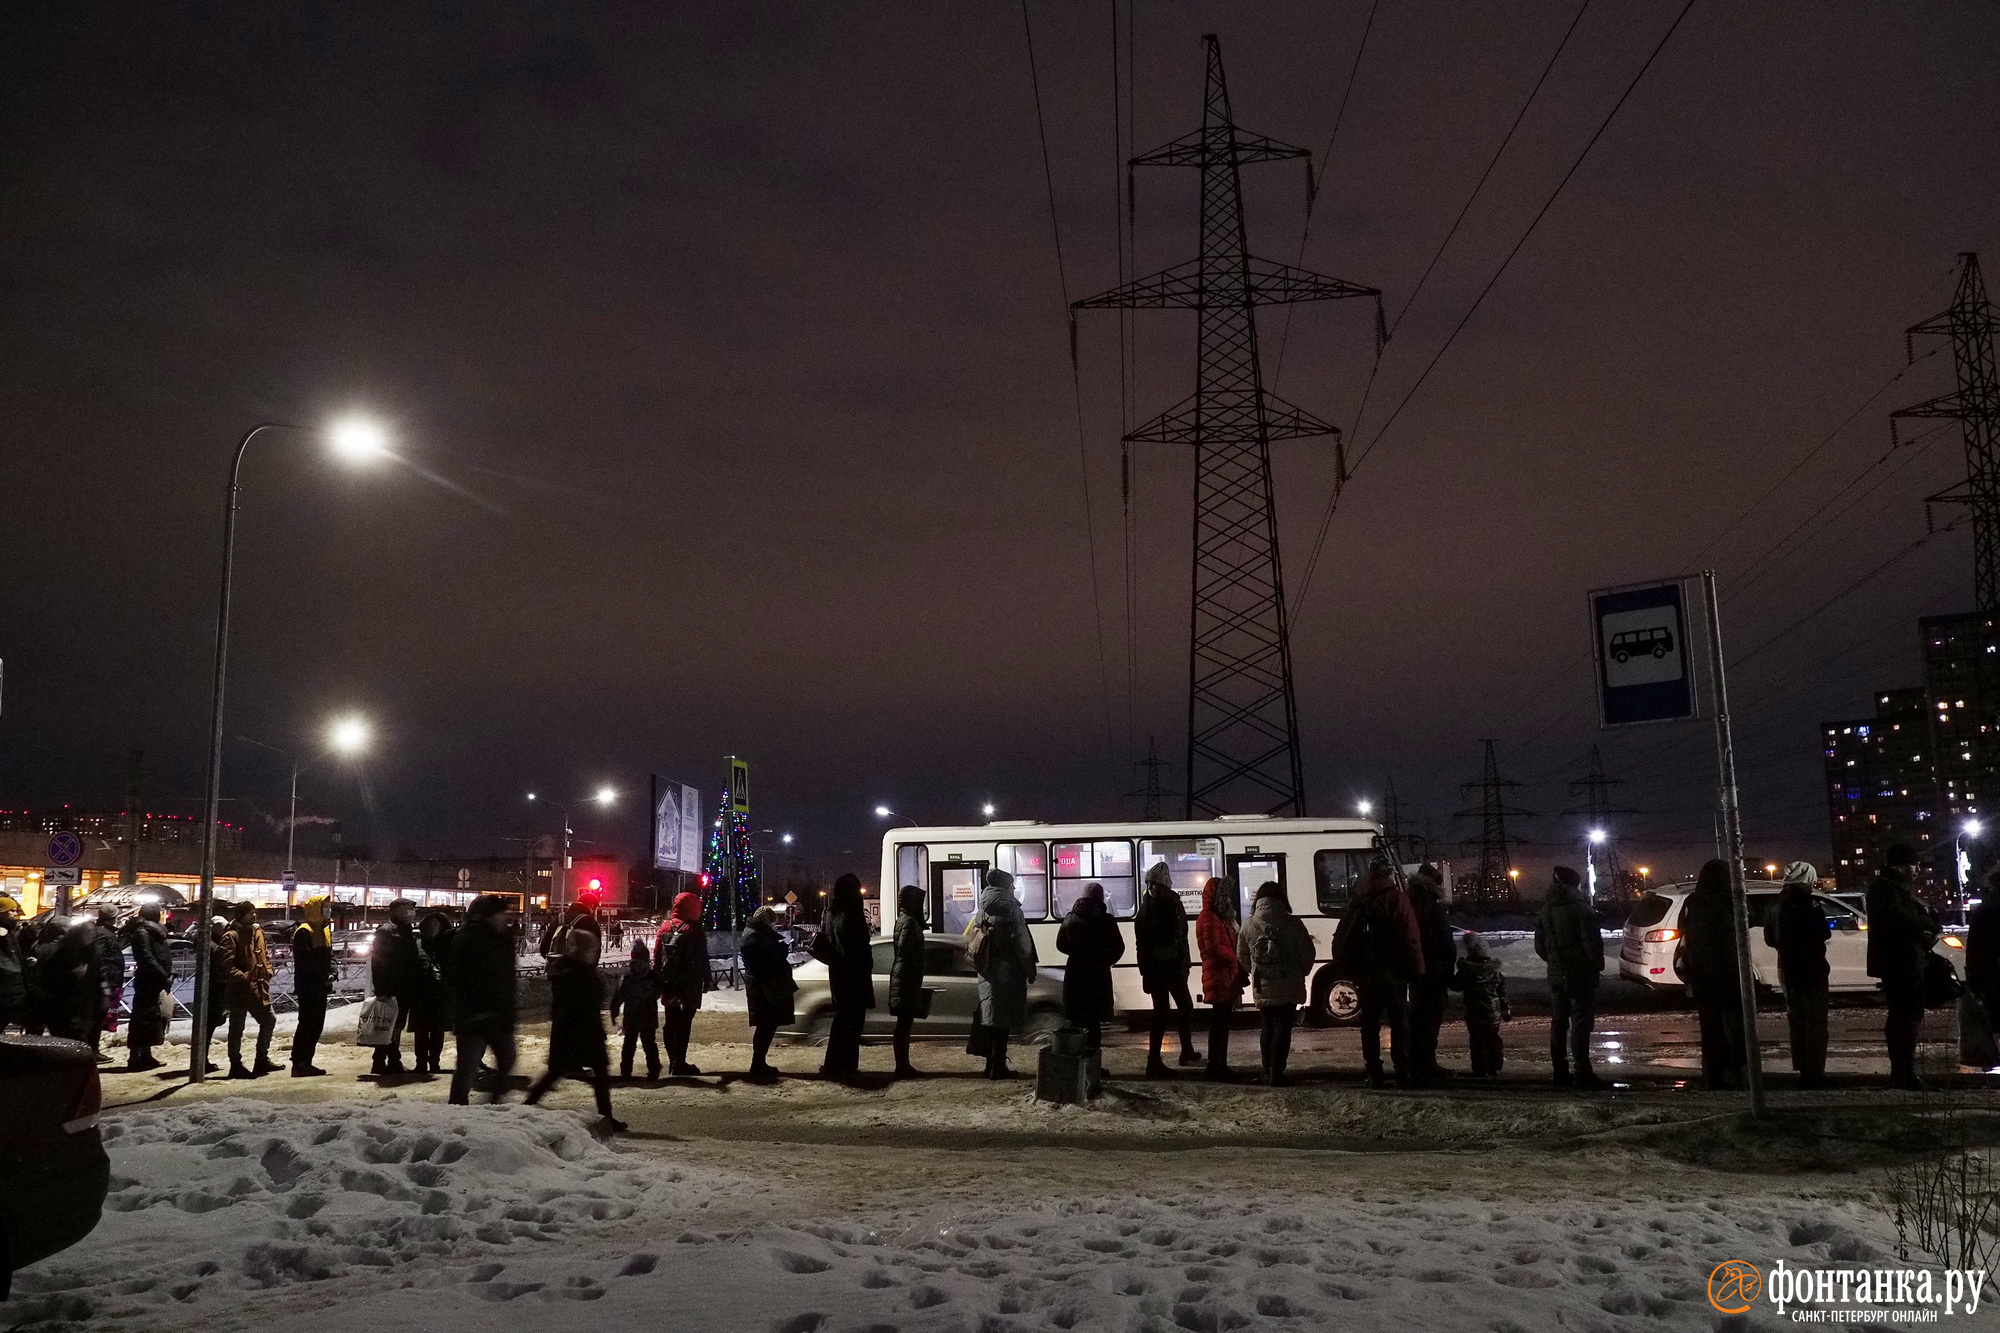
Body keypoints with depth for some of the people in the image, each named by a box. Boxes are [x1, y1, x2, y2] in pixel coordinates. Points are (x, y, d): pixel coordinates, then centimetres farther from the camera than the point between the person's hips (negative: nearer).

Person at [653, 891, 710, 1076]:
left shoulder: (665, 927, 6)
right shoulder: (694, 929, -10)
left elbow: (657, 955, 9)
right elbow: (702, 958, -10)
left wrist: (657, 981, 14)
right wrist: (706, 979, -1)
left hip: (668, 985, 6)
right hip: (689, 985, -6)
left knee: (670, 1023, 12)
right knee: (684, 1023, -5)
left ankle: (673, 1061, 18)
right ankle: (679, 1063, -6)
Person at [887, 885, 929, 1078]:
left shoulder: (904, 920, 16)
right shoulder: (909, 922, -14)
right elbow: (903, 949, -25)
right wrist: (914, 967, -13)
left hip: (905, 980, 10)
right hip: (907, 979, -10)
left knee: (905, 1024, 13)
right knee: (904, 1024, -8)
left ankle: (903, 1065, 18)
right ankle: (902, 1066, -6)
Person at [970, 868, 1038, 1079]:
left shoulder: (984, 910, 11)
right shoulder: (1010, 909, -12)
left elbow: (974, 938, 12)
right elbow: (1021, 943, -15)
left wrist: (982, 965, 17)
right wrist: (1029, 968, -6)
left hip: (986, 972, 7)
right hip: (1007, 972, -7)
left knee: (991, 1020, 12)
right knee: (1002, 1022, -4)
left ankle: (991, 1064, 16)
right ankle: (998, 1067, -4)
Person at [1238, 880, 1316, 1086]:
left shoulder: (1249, 926, -1)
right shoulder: (1292, 923, -9)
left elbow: (1242, 955, 8)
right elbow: (1307, 953, -3)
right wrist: (1301, 973, 15)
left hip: (1262, 989, 3)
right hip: (1288, 988, -3)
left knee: (1267, 1027, 15)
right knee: (1283, 1028, 0)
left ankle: (1268, 1072, 17)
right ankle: (1276, 1073, -4)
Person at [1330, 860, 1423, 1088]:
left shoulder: (1356, 901, 12)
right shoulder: (1395, 898, -7)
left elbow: (1341, 939, 14)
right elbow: (1410, 937, -13)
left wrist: (1347, 971, 17)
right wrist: (1415, 968, -9)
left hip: (1364, 973, 5)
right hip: (1391, 973, -5)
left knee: (1370, 1024, 9)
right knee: (1399, 1023, 0)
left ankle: (1374, 1074, 7)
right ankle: (1403, 1073, -4)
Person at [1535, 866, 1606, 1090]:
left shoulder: (1546, 911, 10)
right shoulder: (1581, 909, -12)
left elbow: (1540, 945, 15)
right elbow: (1592, 943, -16)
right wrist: (1598, 965, -1)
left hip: (1556, 976, 7)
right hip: (1580, 975, -6)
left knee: (1558, 1023, 10)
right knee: (1580, 1023, -7)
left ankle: (1560, 1072, 12)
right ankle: (1583, 1073, -11)